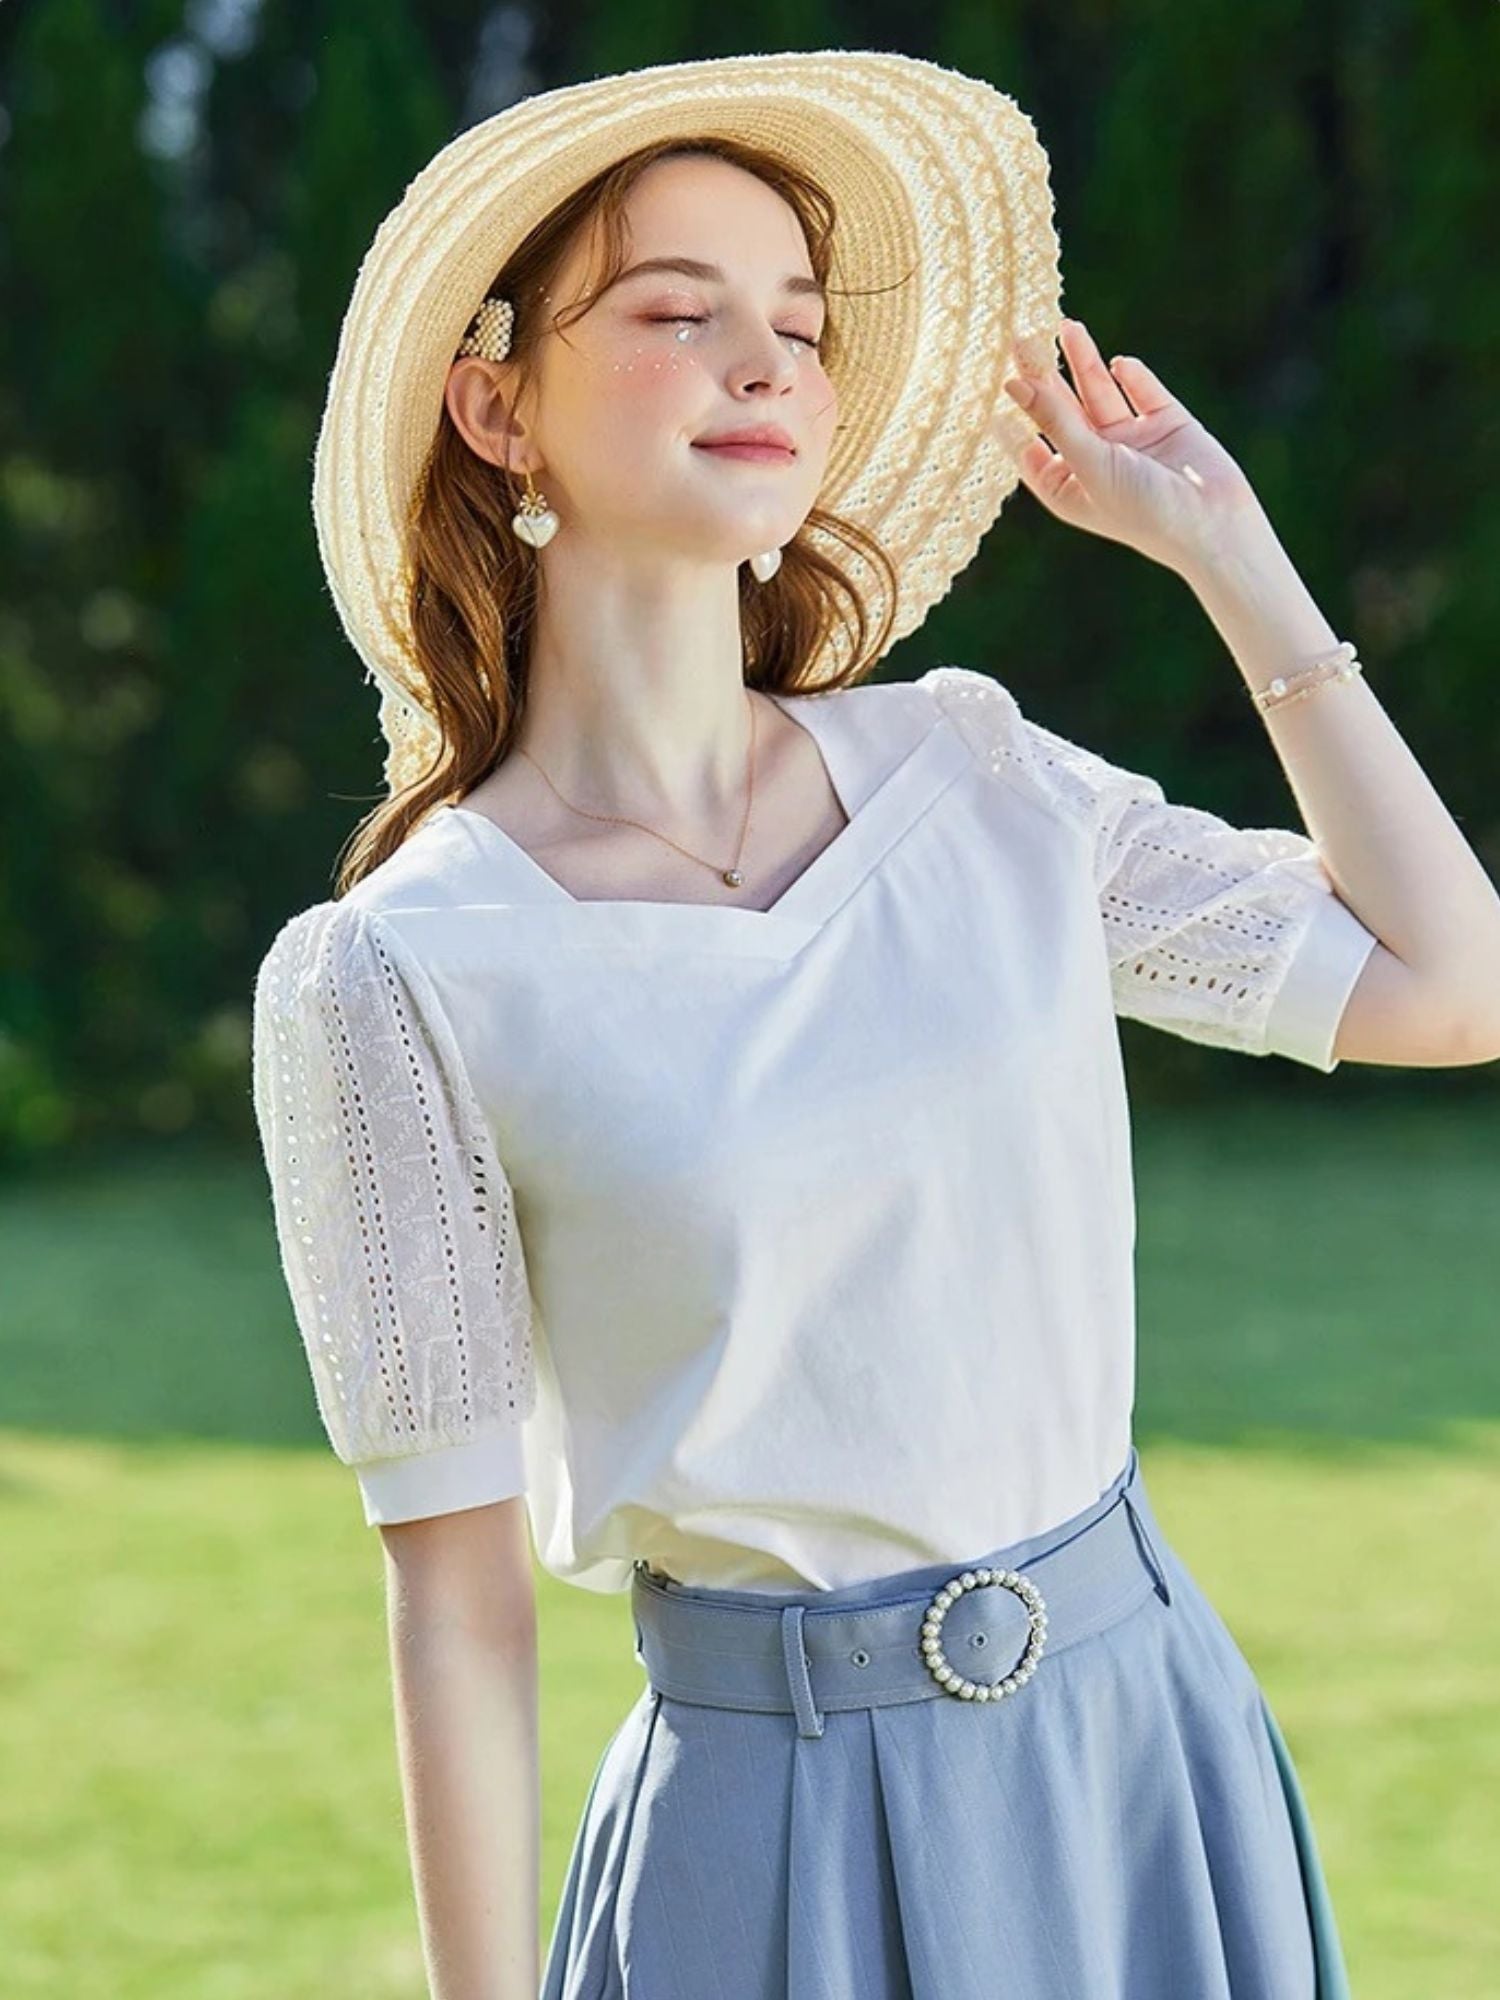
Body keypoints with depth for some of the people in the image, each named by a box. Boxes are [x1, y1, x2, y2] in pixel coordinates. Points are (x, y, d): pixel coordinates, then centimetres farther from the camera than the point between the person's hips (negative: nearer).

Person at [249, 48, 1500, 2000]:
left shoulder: (967, 773, 3)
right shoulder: (393, 978, -10)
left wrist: (1224, 550, 4)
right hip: (784, 1823, -4)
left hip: (1155, 1745, 5)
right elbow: (458, 1599, -8)